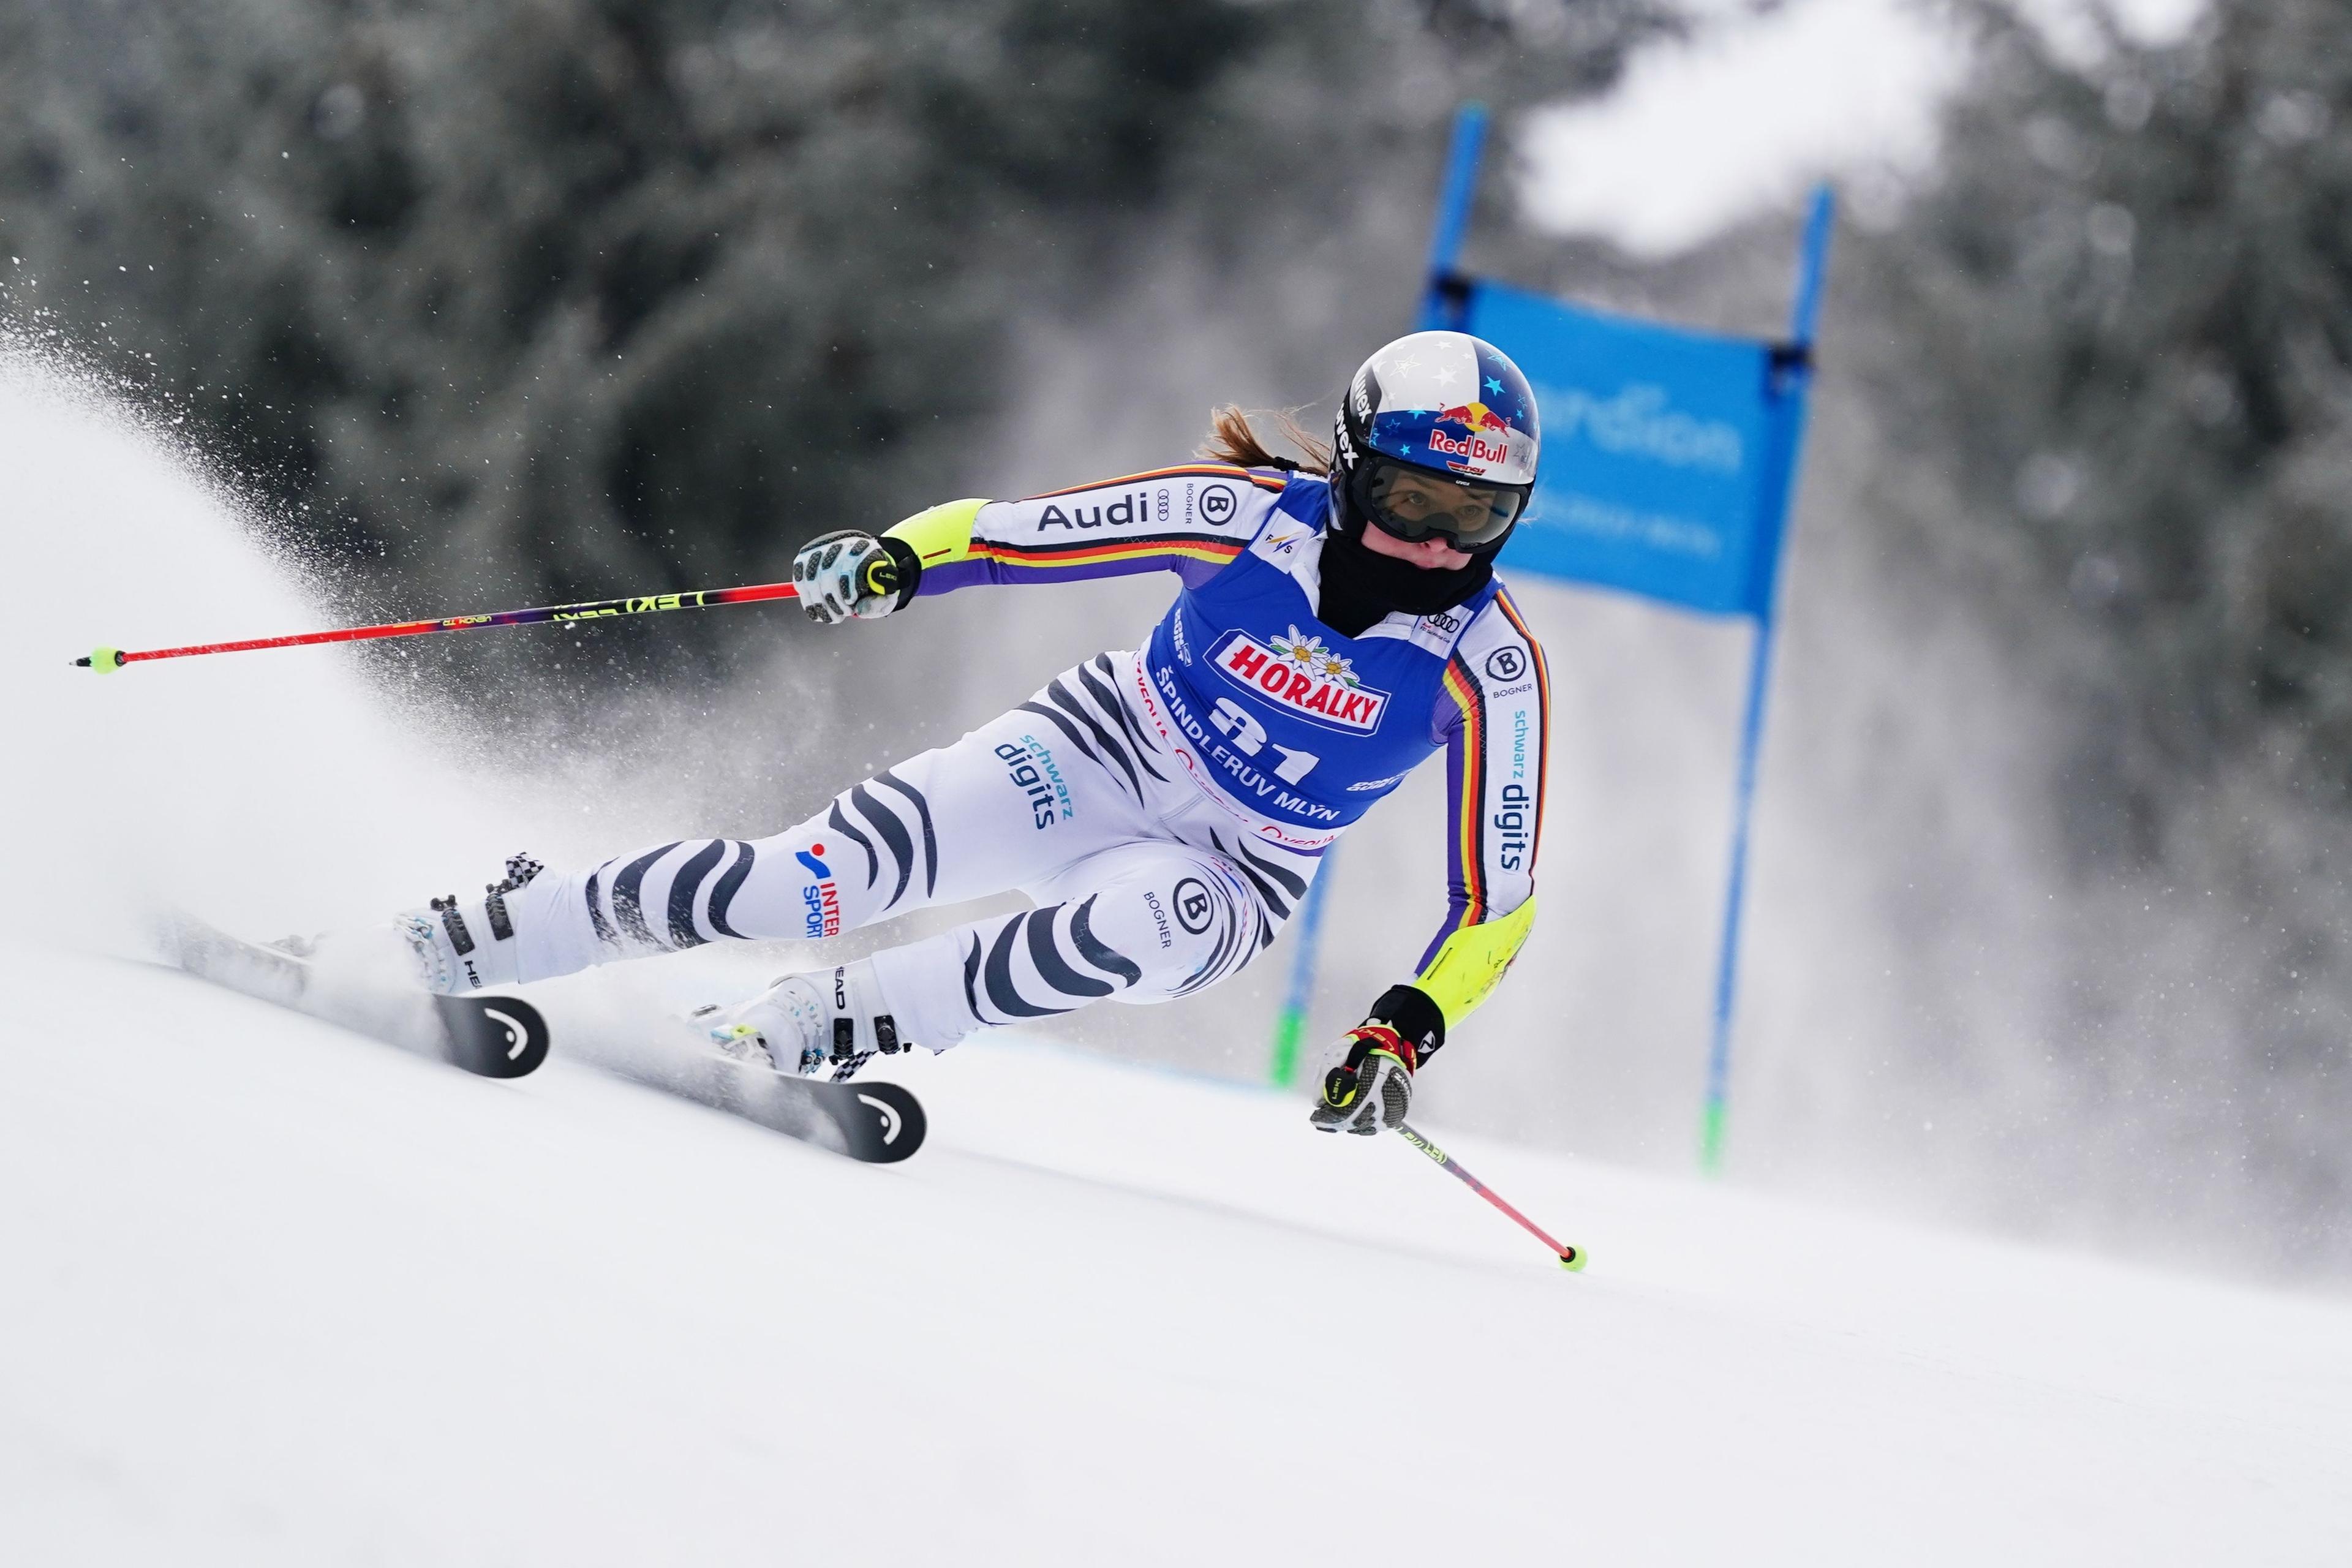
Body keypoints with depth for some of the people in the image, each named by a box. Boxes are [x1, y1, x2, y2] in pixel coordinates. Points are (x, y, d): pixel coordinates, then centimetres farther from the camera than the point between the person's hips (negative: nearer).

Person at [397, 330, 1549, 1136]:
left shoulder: (1489, 666, -19)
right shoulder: (1253, 515, -18)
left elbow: (1496, 899, -13)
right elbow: (1006, 531, -11)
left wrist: (1406, 1031, -29)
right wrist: (897, 562, -32)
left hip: (1228, 878, 0)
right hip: (1096, 749, 0)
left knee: (1156, 921, -38)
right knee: (853, 860, -24)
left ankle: (813, 1025, -27)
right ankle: (447, 948, -14)